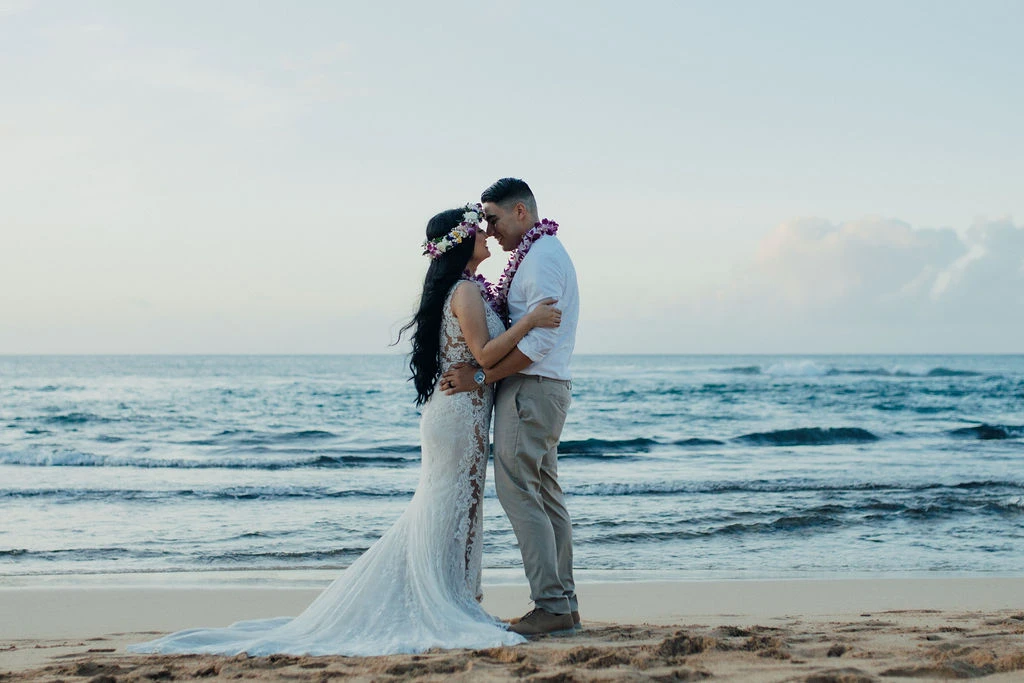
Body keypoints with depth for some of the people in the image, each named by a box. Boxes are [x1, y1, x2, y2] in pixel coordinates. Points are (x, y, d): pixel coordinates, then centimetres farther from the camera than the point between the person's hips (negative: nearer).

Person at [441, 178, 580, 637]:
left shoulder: (541, 256, -14)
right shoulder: (541, 253, 19)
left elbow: (537, 341, -22)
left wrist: (480, 377, -20)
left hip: (530, 388, -11)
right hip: (546, 389, 11)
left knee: (518, 493, -11)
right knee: (546, 496, 10)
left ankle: (551, 607, -12)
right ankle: (564, 606, 12)